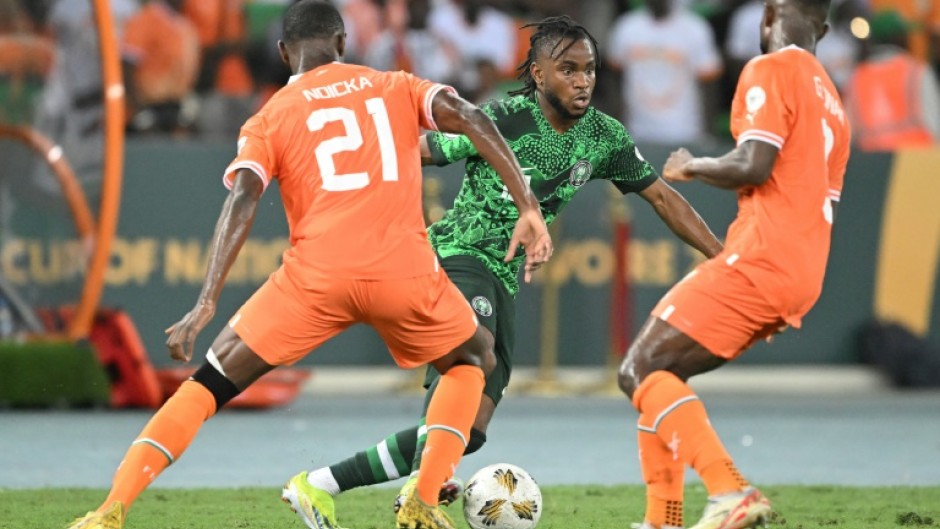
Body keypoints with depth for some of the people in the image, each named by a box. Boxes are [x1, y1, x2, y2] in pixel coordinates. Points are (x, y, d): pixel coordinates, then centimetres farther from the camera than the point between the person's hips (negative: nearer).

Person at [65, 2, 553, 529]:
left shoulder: (270, 120, 15)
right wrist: (529, 208, 0)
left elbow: (243, 200, -1)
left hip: (315, 276, 0)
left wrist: (206, 305, -8)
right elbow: (469, 117, 2)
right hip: (404, 272, 0)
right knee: (473, 361, 30)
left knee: (209, 383, 12)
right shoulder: (396, 88, 20)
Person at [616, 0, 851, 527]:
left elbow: (752, 166, -18)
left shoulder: (771, 70, -5)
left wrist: (691, 167, 1)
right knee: (657, 373, 17)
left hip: (757, 264, -9)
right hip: (803, 277, 9)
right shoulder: (832, 103, 22)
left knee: (640, 371, -10)